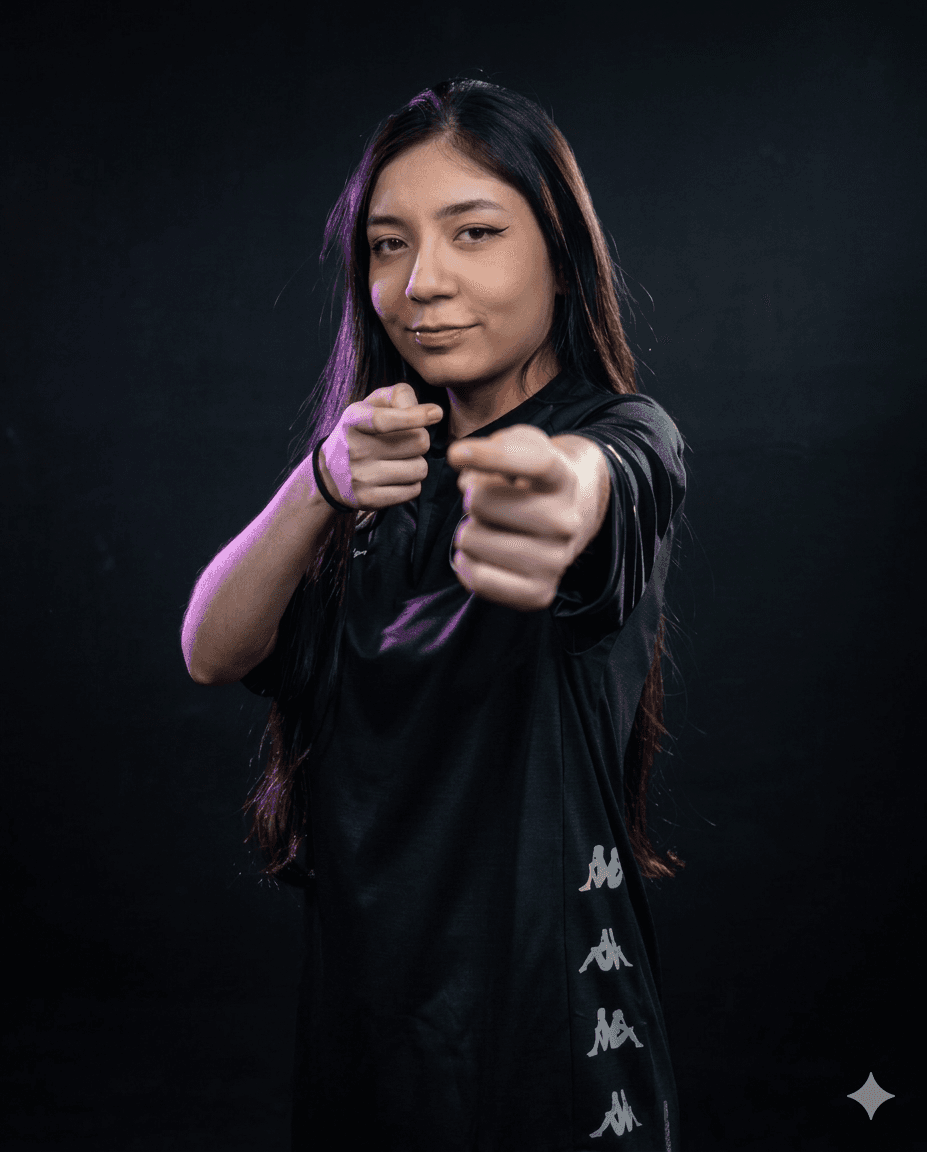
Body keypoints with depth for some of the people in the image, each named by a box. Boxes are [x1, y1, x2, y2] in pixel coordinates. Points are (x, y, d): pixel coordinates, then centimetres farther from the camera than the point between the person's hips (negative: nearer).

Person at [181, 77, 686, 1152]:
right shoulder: (384, 461, 6)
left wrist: (550, 495, -59)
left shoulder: (630, 437, -10)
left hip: (542, 1022, -4)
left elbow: (588, 477, -35)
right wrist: (321, 483, -24)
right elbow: (211, 651, -6)